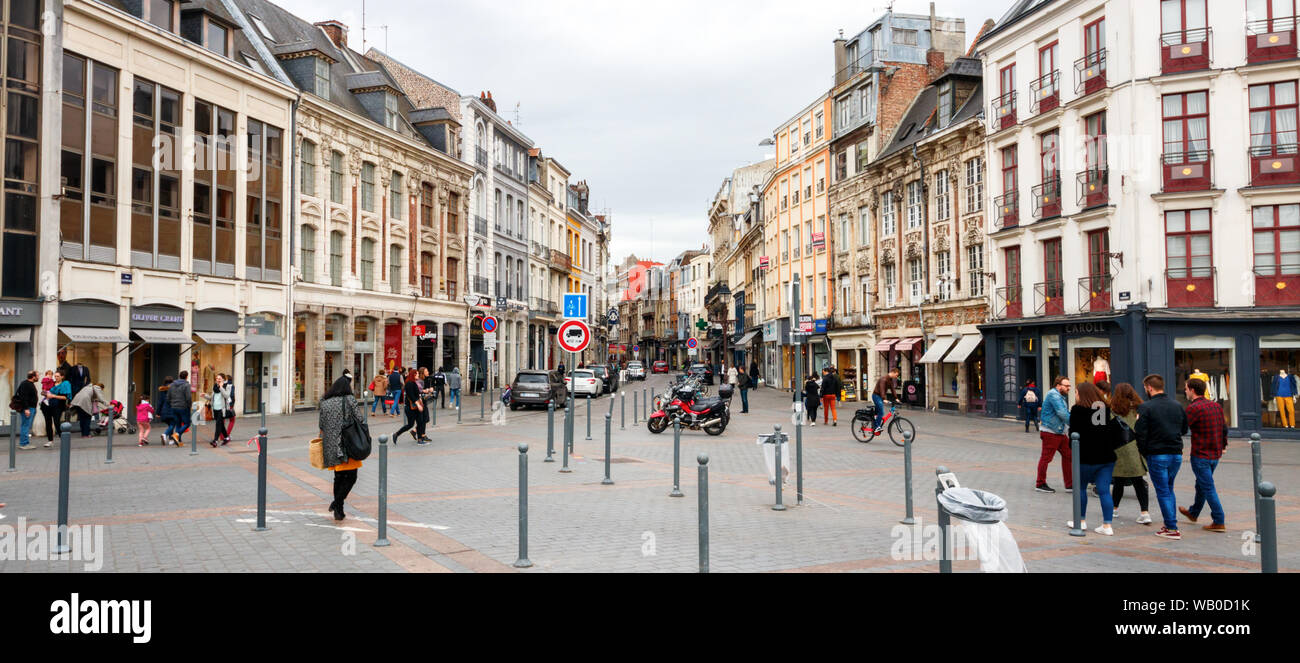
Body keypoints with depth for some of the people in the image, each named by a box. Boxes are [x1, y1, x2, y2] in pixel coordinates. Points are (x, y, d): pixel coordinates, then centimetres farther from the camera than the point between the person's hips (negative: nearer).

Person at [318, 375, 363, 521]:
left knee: (339, 477, 16)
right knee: (351, 477, 2)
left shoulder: (325, 402, 8)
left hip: (332, 446, 5)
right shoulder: (350, 400, -5)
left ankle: (338, 510, 18)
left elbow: (321, 426, 10)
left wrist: (325, 444, 21)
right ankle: (337, 503, -13)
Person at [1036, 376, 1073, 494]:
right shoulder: (1053, 395, -14)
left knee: (1068, 455, 8)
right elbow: (1062, 413, -22)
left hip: (1059, 432, 10)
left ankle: (1069, 484, 13)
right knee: (1046, 457, -3)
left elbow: (1065, 413, 21)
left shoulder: (1060, 396, 20)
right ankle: (1040, 484, 7)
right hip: (1050, 432, -10)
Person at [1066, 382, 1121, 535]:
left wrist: (1075, 450, 7)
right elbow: (1116, 433, 6)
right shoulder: (1108, 409, 4)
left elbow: (1074, 432, -7)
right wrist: (1110, 447, 15)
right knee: (1104, 491, 5)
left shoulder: (1078, 410, -8)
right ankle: (1107, 525, 3)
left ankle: (1081, 521, 23)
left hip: (1086, 457, -4)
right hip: (1107, 457, 4)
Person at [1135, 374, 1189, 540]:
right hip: (1176, 454, 6)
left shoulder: (1146, 407, -12)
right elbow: (1184, 429, 15)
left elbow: (1140, 434, -14)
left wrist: (1145, 453, -1)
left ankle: (1172, 529, 1)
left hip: (1157, 455, -6)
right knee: (1169, 489, 20)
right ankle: (1171, 524, 23)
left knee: (1163, 492, 2)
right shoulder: (1177, 405, 7)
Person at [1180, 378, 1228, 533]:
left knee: (1208, 488, -3)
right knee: (1202, 484, 22)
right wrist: (1223, 445, 26)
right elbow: (1224, 428, 15)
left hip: (1200, 455, -8)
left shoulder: (1194, 408, -18)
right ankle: (1193, 513, 38)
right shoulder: (1217, 406, 8)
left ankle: (1219, 522, -2)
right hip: (1215, 455, 8)